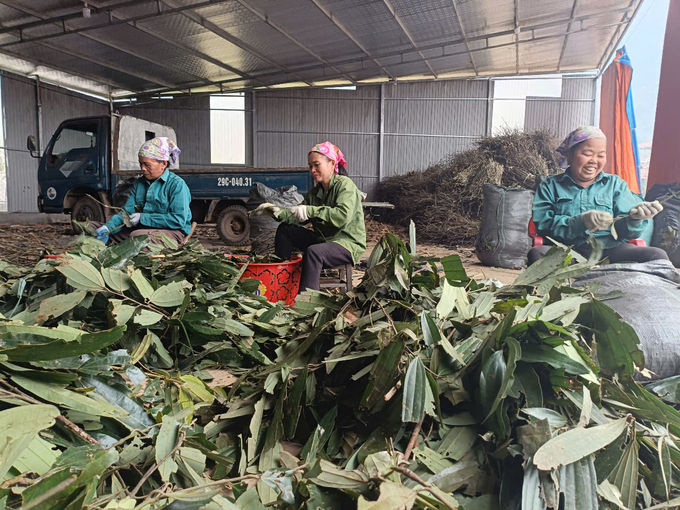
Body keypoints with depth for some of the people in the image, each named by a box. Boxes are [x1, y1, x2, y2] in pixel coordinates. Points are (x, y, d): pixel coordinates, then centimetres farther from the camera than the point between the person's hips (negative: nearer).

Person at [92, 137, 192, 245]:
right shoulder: (139, 183, 17)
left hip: (173, 232, -7)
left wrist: (143, 218, -16)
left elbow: (179, 220, -18)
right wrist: (108, 227, -10)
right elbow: (128, 211, 11)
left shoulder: (177, 184, -9)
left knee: (137, 236, -39)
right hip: (142, 229, 7)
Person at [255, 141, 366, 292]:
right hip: (323, 239, 9)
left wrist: (311, 211, -34)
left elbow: (343, 216, -30)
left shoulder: (345, 185, -12)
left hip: (348, 243, -9)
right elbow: (298, 217, 5)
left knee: (313, 251, -37)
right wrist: (279, 213, -13)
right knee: (284, 229, 8)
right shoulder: (314, 192, 12)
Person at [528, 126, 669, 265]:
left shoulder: (615, 184, 20)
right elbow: (543, 223, -4)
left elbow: (626, 230, 11)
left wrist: (634, 218, -14)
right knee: (537, 253, -35)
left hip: (611, 250, 3)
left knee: (657, 255, -25)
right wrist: (581, 222, -19)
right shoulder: (551, 185, 12)